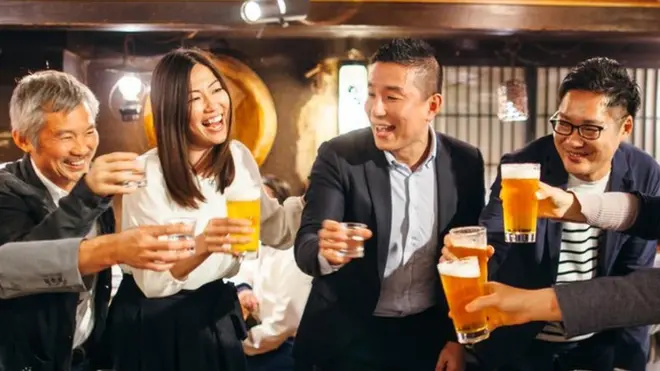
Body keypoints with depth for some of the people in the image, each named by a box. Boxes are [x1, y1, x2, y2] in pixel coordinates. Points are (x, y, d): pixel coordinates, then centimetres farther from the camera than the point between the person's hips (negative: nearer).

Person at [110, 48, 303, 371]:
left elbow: (274, 229, 4)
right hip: (156, 322, -4)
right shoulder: (147, 174, -21)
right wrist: (201, 246, -38)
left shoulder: (240, 156, -6)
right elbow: (150, 280, -21)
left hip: (218, 314, 4)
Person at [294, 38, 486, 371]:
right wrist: (326, 251, -41)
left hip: (429, 334, 2)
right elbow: (306, 244, -20)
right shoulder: (338, 156, -13)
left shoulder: (465, 163, -6)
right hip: (348, 336, -2)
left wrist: (458, 337, 0)